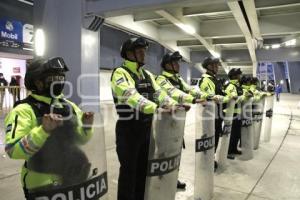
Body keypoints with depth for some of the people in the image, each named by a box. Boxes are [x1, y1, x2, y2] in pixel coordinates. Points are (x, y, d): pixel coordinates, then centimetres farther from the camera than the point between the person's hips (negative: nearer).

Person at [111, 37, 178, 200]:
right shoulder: (120, 73, -12)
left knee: (143, 168, 17)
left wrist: (172, 104, -10)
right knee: (129, 170, 4)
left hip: (147, 127, 7)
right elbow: (131, 95, -28)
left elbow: (159, 93, 7)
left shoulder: (148, 75, 14)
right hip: (128, 129, -7)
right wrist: (155, 108, -40)